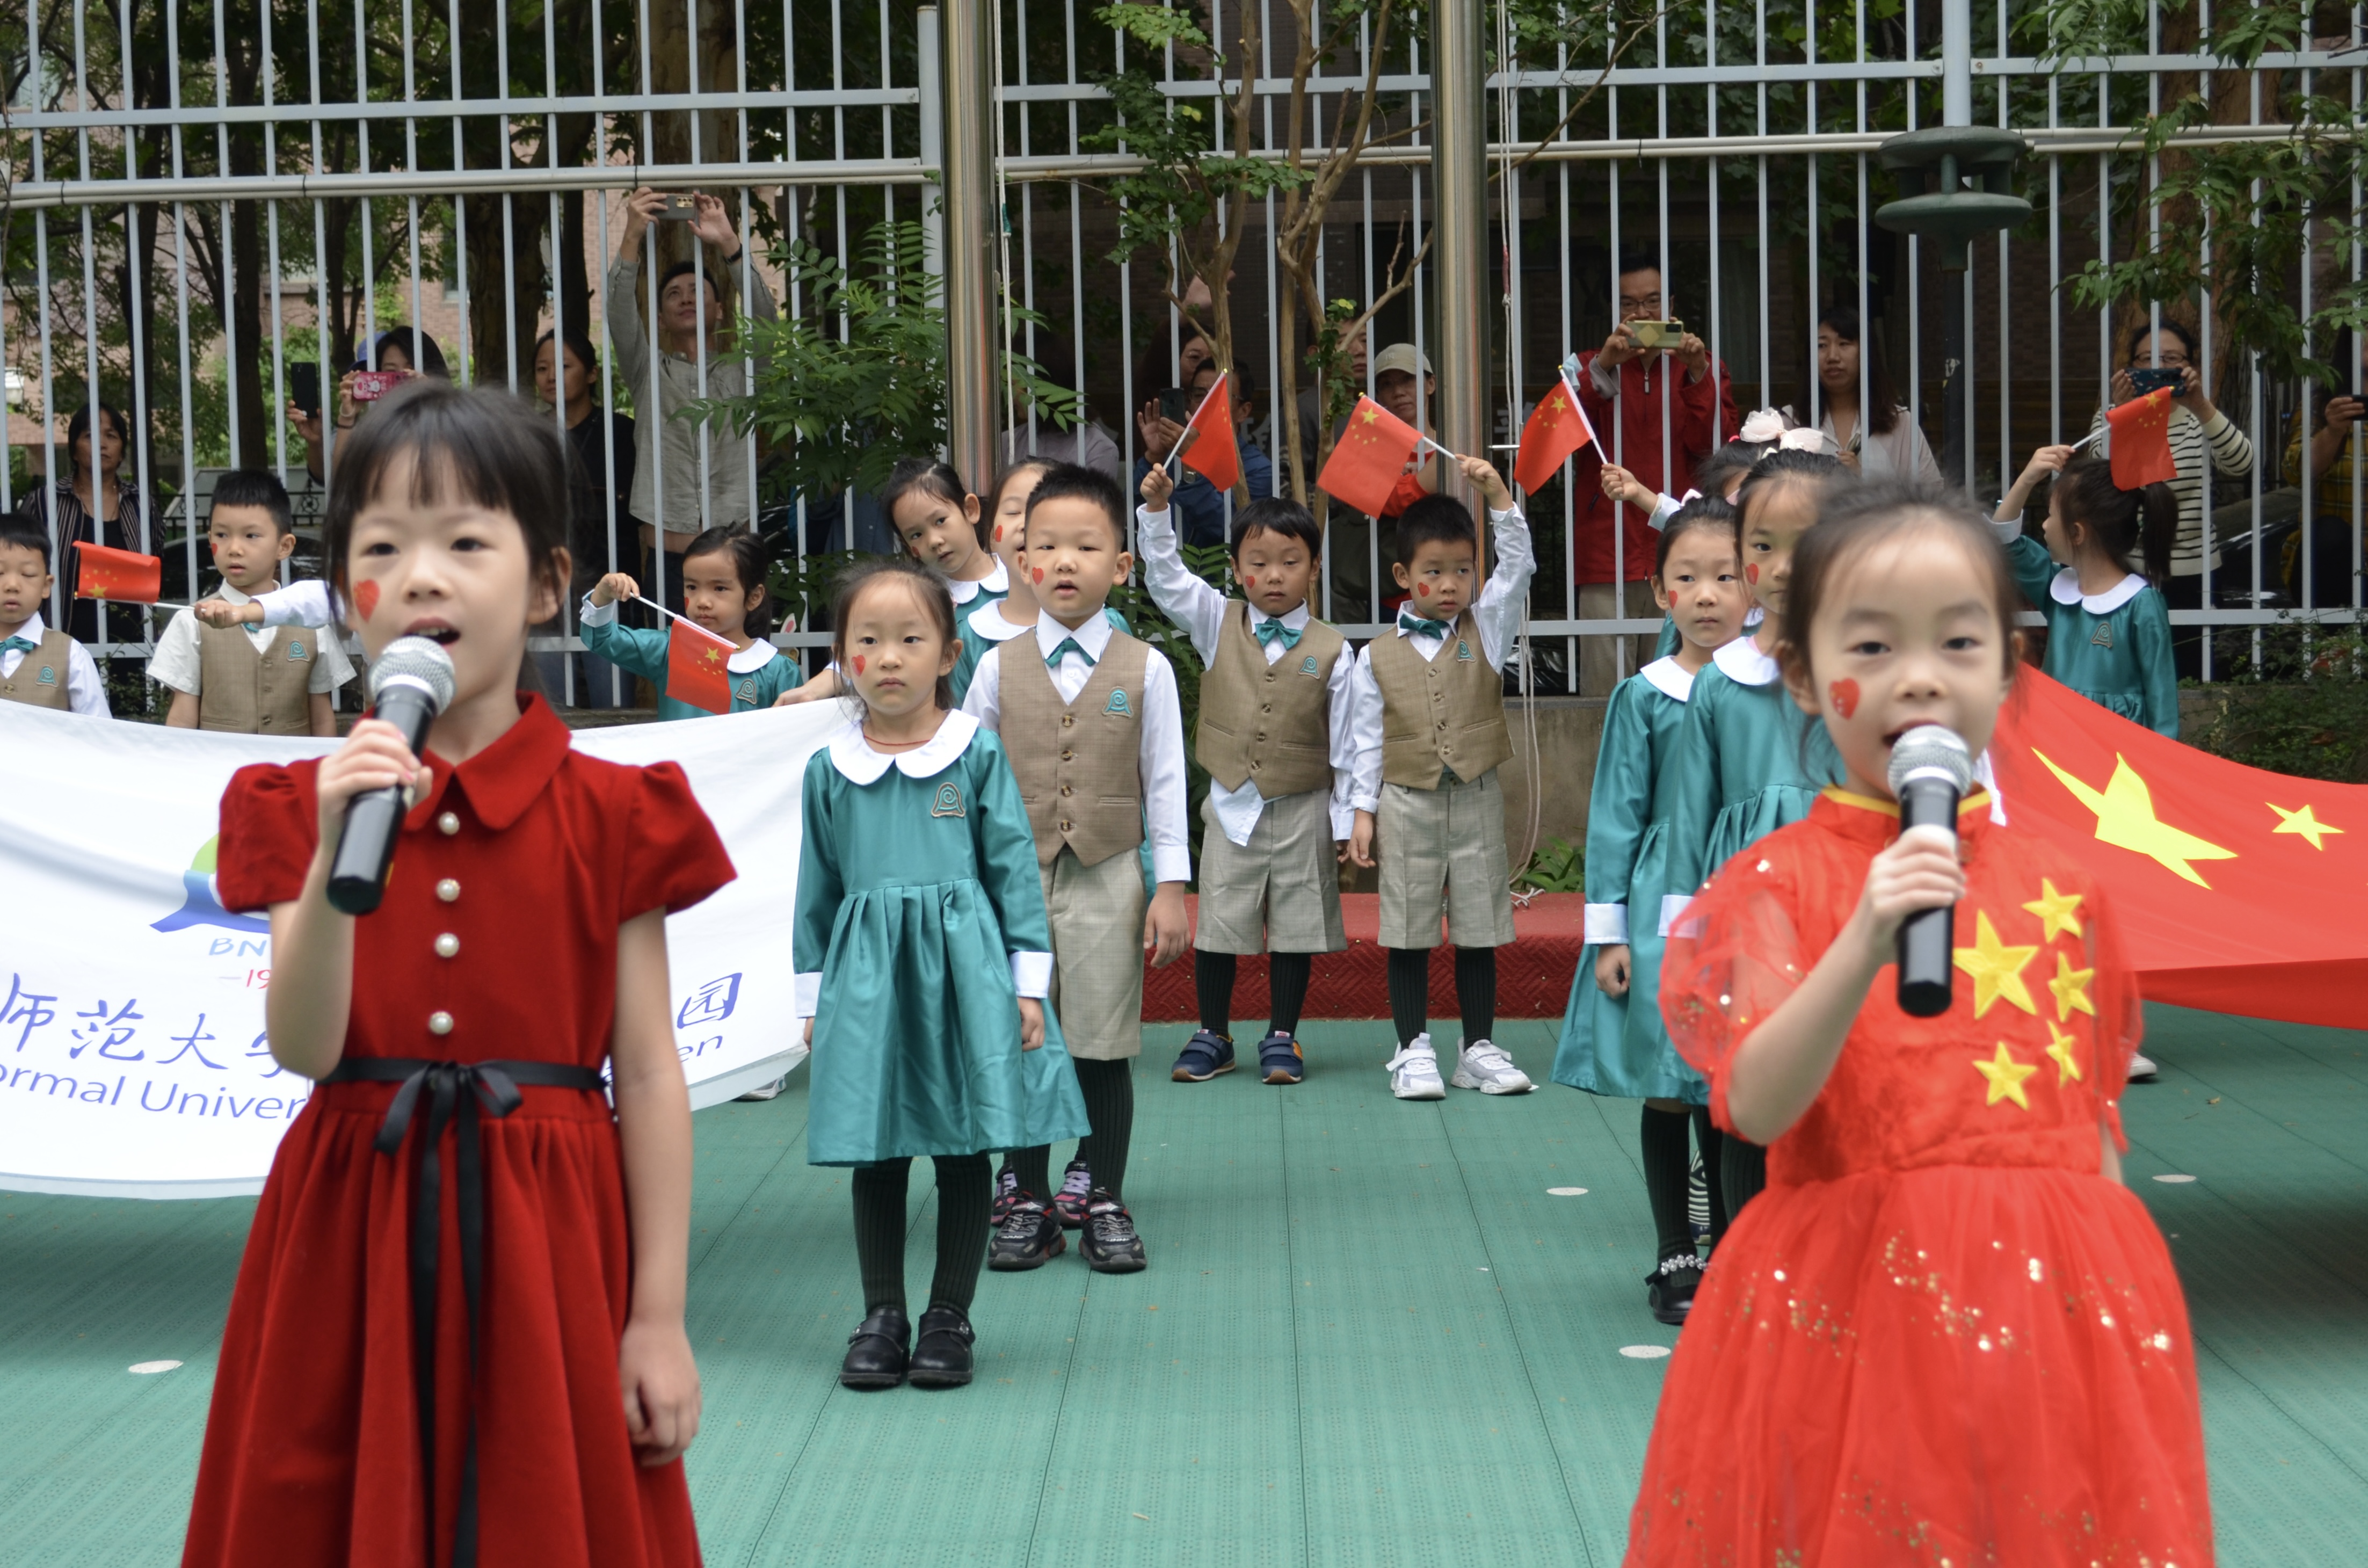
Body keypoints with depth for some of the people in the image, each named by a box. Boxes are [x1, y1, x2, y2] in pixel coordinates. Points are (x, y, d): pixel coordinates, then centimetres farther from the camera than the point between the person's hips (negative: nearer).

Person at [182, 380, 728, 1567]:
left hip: (543, 1238, -1)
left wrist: (659, 1318, -5)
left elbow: (648, 1076, -2)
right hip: (351, 1235, 1)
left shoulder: (608, 815, -2)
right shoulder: (300, 805, 3)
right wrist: (338, 856, -23)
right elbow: (302, 1049, -9)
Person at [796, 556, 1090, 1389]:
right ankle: (882, 1318, 16)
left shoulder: (978, 755, -1)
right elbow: (818, 888, 12)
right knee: (875, 1154, 5)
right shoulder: (829, 770, 5)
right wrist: (813, 997, 12)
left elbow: (1013, 867, 2)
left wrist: (1028, 982, -1)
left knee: (963, 1151, 4)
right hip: (866, 974, 1)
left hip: (963, 965, -1)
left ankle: (949, 1318, 15)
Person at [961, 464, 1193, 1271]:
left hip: (1109, 879, -1)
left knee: (1103, 1047, 3)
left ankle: (1103, 1202, 15)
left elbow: (1165, 782, 2)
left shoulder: (1144, 670, 0)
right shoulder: (1000, 667, 3)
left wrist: (1172, 886, -1)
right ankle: (1031, 1203, 16)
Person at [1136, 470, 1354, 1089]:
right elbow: (1166, 577, -6)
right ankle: (1212, 1036, 20)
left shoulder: (1331, 652, -5)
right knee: (1218, 923, 5)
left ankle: (1282, 1038, 20)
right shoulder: (1217, 625, 1)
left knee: (1294, 926, 7)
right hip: (1232, 805, 1)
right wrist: (1157, 509, -19)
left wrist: (1347, 822, -3)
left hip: (1303, 811, -1)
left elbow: (1346, 743, -2)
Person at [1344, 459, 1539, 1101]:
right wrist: (1363, 811, -2)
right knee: (1409, 933, 5)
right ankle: (1414, 1050, 13)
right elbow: (1367, 740, 2)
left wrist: (1496, 492, -17)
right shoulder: (1377, 658, -2)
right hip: (1407, 806, -1)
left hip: (1477, 802, 1)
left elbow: (1518, 565, -8)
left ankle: (1479, 1048, 16)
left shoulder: (1487, 630, 2)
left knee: (1478, 930, 7)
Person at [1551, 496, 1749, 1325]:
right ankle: (1675, 1258, 16)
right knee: (1668, 1085, 4)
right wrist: (1608, 931, -3)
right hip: (1663, 908, -1)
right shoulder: (1643, 698, -2)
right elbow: (1616, 815, 0)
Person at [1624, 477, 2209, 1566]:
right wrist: (1867, 944, -28)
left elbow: (2091, 1132, 13)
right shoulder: (1775, 885, -3)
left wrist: (2121, 1312, 9)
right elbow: (1756, 1106, -16)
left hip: (2058, 1312, 3)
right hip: (1849, 1310, -3)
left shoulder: (2063, 893, 8)